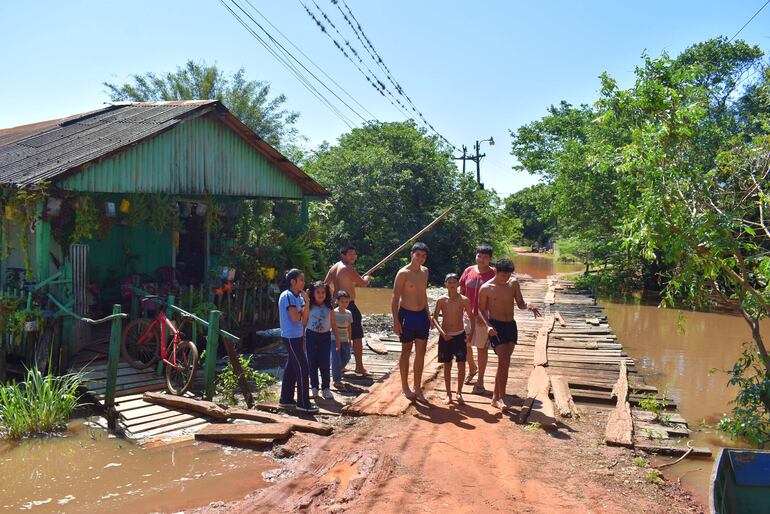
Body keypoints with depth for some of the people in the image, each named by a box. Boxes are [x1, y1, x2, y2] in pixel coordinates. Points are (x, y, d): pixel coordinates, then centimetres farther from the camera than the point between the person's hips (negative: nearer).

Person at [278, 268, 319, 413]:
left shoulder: (299, 296, 11)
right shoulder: (287, 296, -15)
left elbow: (304, 319, 7)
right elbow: (295, 318, -21)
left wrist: (306, 303, -4)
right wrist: (302, 309, -4)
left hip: (296, 337, 9)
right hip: (291, 337, -9)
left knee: (291, 368, 14)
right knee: (302, 368, -7)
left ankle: (286, 399, 24)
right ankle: (303, 403, -1)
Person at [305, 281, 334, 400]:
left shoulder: (329, 307, 2)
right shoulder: (309, 307, -2)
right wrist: (302, 338, -3)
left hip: (325, 336, 1)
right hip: (311, 336, 0)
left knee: (325, 363, 1)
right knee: (312, 363, 6)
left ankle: (325, 388, 11)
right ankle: (314, 387, 17)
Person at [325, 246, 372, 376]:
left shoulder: (334, 268, 10)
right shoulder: (349, 269, -16)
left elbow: (325, 284, 12)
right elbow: (363, 283, -14)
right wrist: (367, 279, 7)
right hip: (349, 306, -9)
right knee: (357, 336, -1)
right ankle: (359, 366, 1)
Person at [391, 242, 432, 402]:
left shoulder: (425, 271, 8)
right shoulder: (403, 273, -13)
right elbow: (395, 298, -13)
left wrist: (428, 314, 17)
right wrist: (395, 321, -18)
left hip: (422, 315, 6)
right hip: (407, 315, -6)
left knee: (421, 353, 6)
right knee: (406, 352, 6)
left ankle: (418, 388, 14)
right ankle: (405, 387, 19)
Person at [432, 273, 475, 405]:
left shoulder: (464, 300, -6)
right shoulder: (441, 300, -6)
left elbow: (472, 317, 2)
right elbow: (434, 318, -5)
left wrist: (472, 332, -11)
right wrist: (442, 332, -18)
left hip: (460, 335, 0)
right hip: (445, 336, 0)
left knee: (461, 365, -3)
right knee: (447, 366, 7)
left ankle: (459, 393, 14)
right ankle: (448, 394, 19)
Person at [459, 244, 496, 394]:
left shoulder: (493, 275, -7)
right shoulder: (468, 271, 3)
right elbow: (461, 292, 11)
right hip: (467, 315, 4)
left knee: (482, 348, 4)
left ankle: (480, 381, 15)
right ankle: (472, 368, 41)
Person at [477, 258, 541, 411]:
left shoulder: (514, 284, 5)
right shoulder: (486, 288, -5)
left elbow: (520, 304, 8)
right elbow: (481, 310, -1)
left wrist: (528, 306, -15)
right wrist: (487, 326, -17)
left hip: (511, 325, 5)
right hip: (496, 326, -5)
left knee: (504, 363, 8)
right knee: (504, 361, -14)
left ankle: (496, 397, 19)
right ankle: (501, 398, -6)